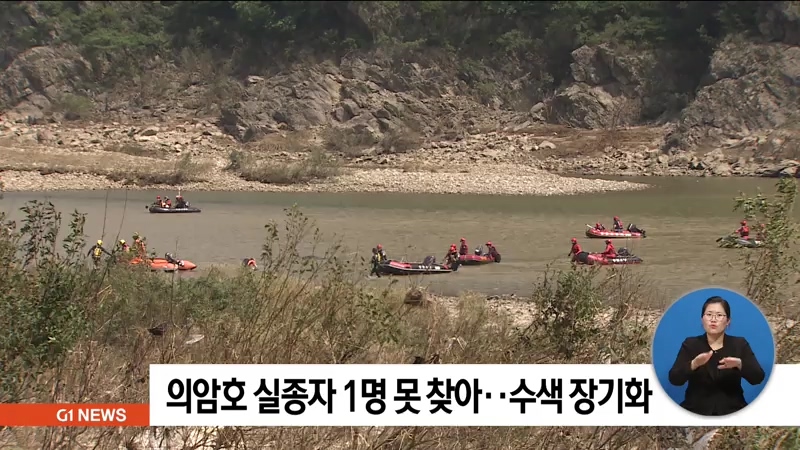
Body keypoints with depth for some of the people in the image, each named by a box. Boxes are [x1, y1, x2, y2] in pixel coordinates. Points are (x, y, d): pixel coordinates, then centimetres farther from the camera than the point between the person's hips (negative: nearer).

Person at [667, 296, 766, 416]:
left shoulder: (740, 344, 6)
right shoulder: (690, 344, 4)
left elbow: (758, 378, -6)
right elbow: (674, 379, -8)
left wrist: (739, 364, -25)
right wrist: (694, 364, -26)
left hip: (731, 410, 1)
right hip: (697, 410, -1)